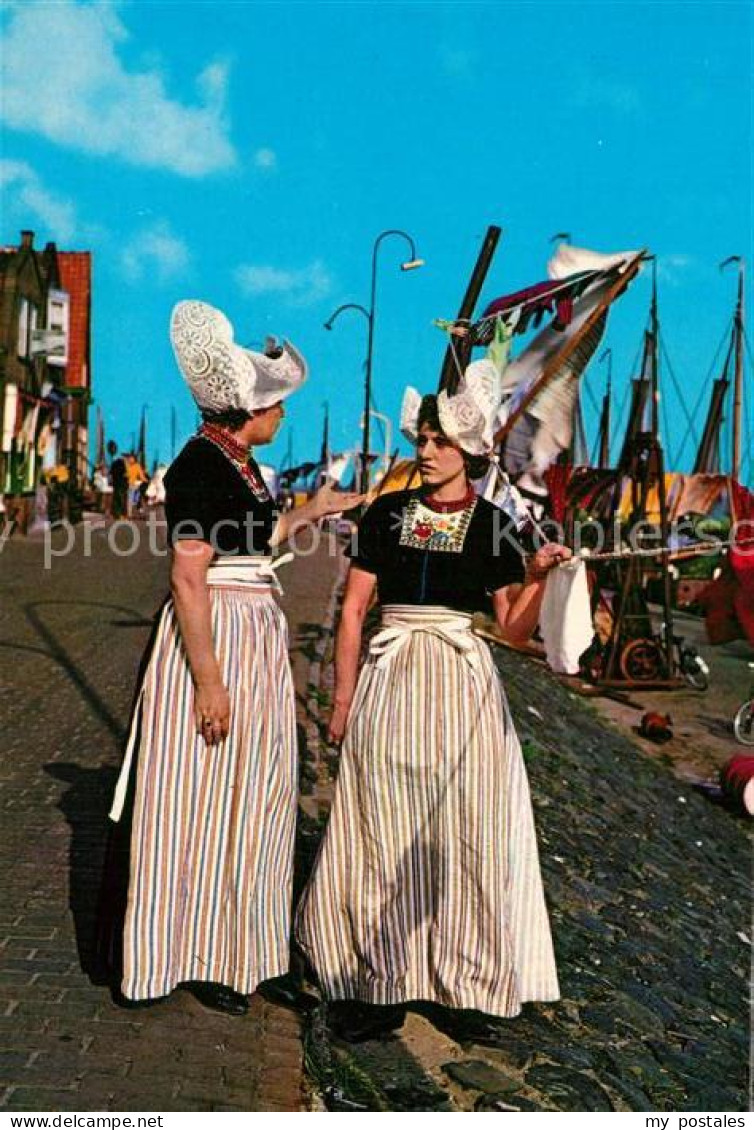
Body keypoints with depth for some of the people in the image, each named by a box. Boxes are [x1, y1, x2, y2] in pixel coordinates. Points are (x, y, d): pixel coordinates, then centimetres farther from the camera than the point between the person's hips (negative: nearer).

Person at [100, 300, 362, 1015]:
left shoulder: (241, 465, 12)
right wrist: (209, 680, -22)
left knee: (241, 798, 16)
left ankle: (223, 944, 30)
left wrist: (308, 512, 26)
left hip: (255, 639, 10)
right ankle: (187, 954, 16)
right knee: (194, 799, 2)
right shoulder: (200, 464, -16)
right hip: (210, 641, -10)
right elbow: (188, 579, -20)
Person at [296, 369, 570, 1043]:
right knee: (383, 833, 3)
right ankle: (380, 984, 14)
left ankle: (462, 984, 17)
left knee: (461, 832, 2)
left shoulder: (492, 525, 3)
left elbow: (515, 630, 2)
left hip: (461, 684, -1)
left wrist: (538, 576, -15)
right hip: (388, 681, 1)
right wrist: (343, 698, 2)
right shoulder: (386, 514, 6)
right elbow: (353, 611, 6)